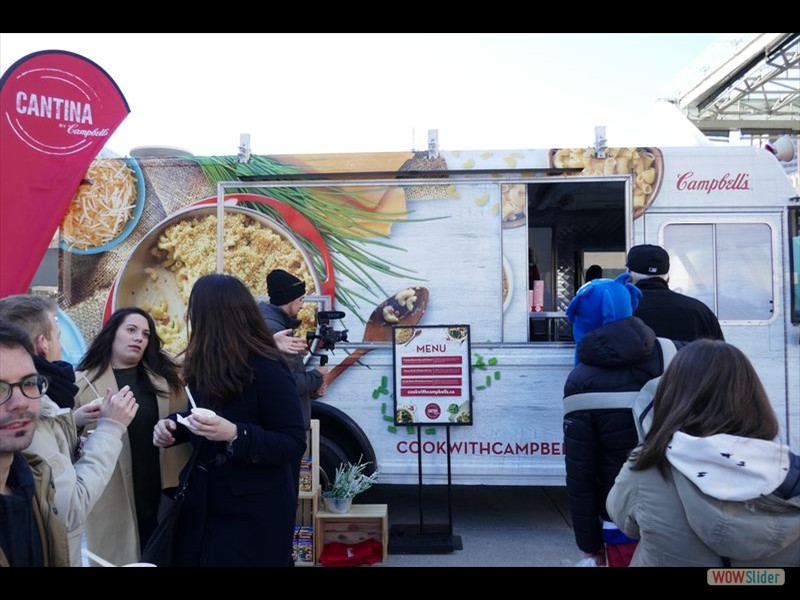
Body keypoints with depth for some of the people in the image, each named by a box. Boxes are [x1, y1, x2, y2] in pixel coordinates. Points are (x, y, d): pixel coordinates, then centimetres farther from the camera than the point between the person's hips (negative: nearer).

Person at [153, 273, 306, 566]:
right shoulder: (207, 366, 3)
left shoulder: (267, 370, -21)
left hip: (255, 512, -7)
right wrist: (172, 424, -4)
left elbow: (294, 444, -21)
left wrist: (235, 435, -33)